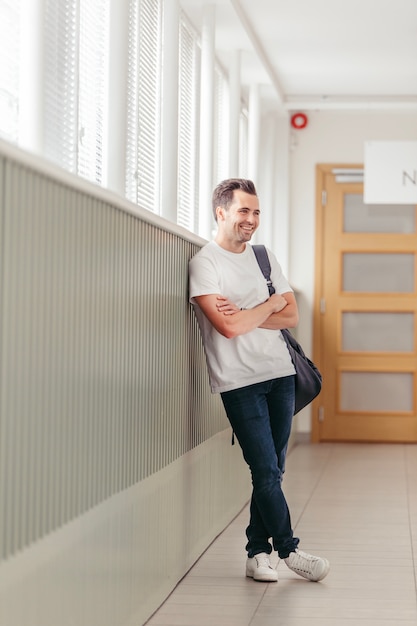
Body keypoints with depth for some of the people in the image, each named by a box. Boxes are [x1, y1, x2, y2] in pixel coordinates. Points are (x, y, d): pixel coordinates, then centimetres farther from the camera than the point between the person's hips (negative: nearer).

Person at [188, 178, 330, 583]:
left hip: (280, 373, 6)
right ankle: (288, 549, 8)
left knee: (271, 472, 6)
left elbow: (291, 317, 6)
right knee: (266, 471, -5)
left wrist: (244, 315, -9)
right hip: (240, 381, -5)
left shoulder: (264, 257, 13)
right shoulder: (204, 263, -6)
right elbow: (228, 327, -16)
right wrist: (271, 304, -3)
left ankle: (257, 553, 15)